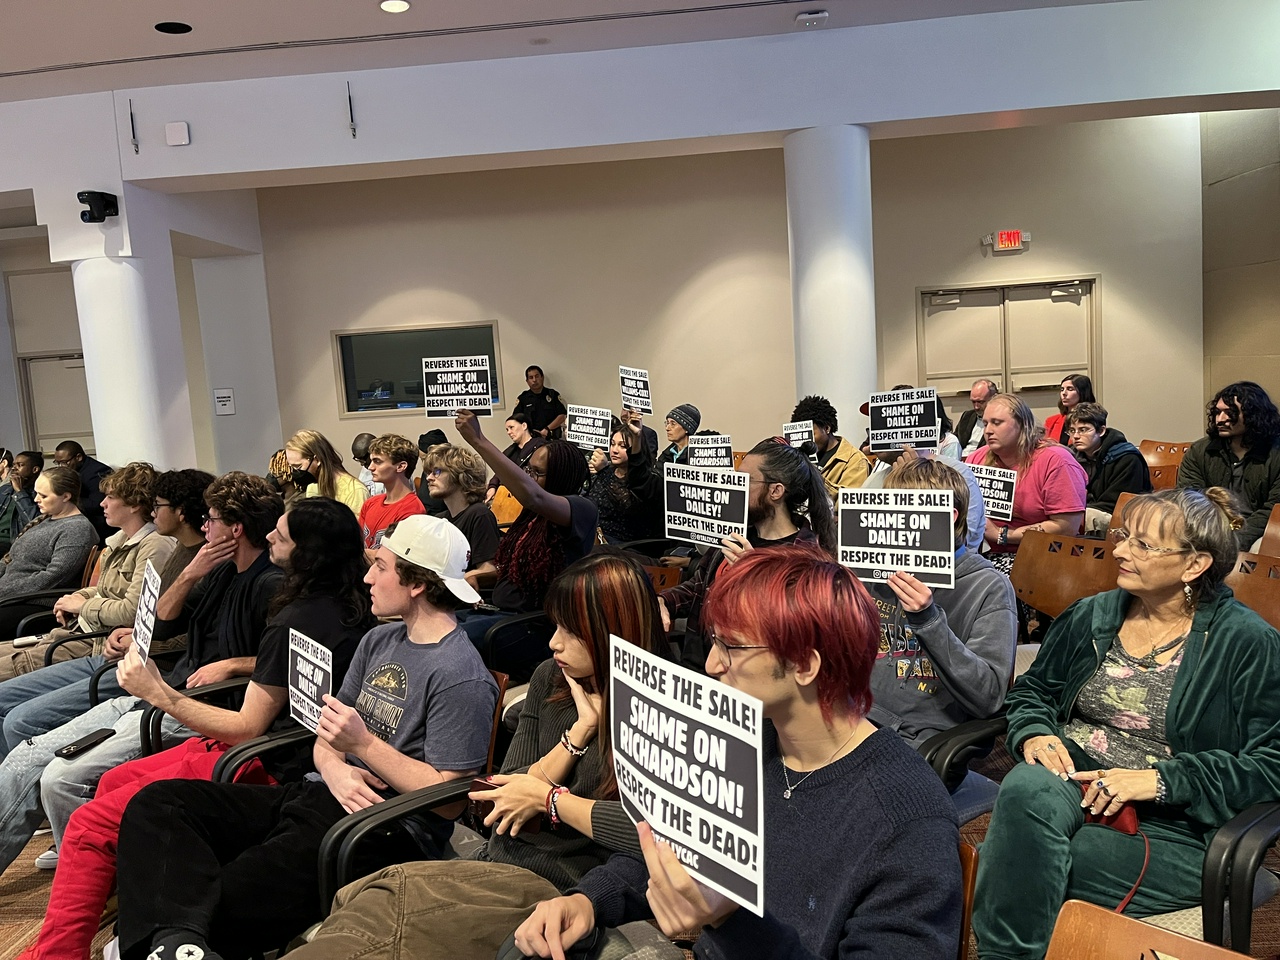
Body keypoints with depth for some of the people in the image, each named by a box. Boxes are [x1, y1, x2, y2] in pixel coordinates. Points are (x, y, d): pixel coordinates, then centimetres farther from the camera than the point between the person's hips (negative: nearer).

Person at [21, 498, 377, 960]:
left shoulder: (297, 622, -25)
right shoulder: (349, 607, 1)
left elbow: (247, 728, -20)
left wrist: (158, 693, -15)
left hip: (260, 764, -10)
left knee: (90, 825, -5)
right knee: (112, 782, 21)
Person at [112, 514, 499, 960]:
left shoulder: (462, 678, -13)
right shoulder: (379, 640, 15)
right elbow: (328, 735, 16)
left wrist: (364, 743, -16)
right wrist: (333, 768, -8)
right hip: (323, 794, 10)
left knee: (219, 905, -30)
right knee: (155, 803, -9)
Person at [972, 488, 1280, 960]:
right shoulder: (1092, 615, 11)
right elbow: (1031, 689, 19)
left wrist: (1162, 779, -17)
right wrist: (1034, 733, -4)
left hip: (1173, 822, -4)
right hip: (1071, 780, 4)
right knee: (1024, 790, -35)